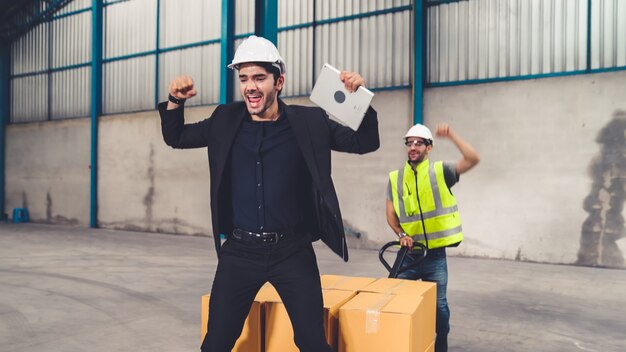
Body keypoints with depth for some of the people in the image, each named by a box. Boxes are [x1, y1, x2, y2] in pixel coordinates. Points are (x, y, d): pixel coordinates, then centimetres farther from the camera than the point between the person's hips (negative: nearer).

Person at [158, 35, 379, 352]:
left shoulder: (308, 122, -3)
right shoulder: (226, 121, 3)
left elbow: (365, 143, 1)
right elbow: (176, 138, 15)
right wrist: (175, 102, -4)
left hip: (292, 251, -1)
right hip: (240, 251, 2)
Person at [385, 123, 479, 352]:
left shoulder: (440, 171, -3)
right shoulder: (396, 178, 4)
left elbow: (473, 159, -17)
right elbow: (391, 215, 7)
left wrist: (451, 136, -26)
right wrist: (401, 234, -10)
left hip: (434, 254, -2)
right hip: (408, 253, 3)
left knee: (438, 304, 5)